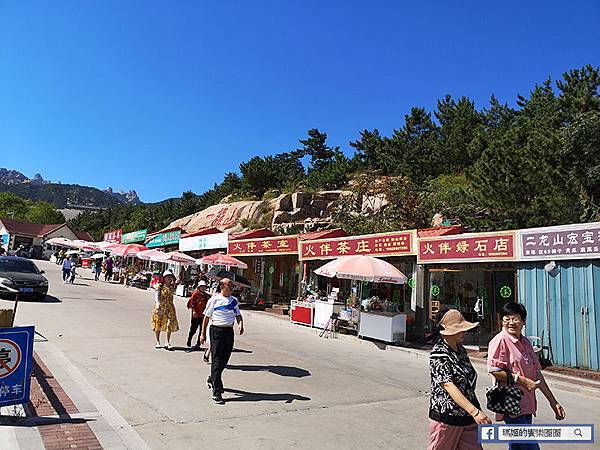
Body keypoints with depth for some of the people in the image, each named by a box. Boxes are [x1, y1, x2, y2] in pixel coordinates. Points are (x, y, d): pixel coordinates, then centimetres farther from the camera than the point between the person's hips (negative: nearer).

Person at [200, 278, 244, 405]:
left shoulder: (234, 300, 11)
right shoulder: (214, 299, -4)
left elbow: (238, 315, 17)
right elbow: (206, 317, 0)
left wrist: (241, 324, -5)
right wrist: (203, 334, -1)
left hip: (229, 331, 5)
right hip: (217, 330, -5)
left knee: (224, 360, 13)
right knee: (217, 360, -6)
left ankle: (212, 380, 38)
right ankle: (216, 392, -4)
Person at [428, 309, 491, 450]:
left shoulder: (461, 349, 9)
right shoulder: (438, 353, -17)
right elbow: (449, 386, -26)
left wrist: (476, 411, 22)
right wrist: (474, 411, -32)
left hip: (467, 417, 7)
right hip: (445, 418, -7)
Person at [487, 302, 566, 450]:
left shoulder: (526, 342, 14)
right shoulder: (500, 340, -10)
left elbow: (537, 374, 19)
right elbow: (494, 371, -17)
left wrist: (553, 402, 18)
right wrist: (522, 380, -14)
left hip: (526, 406, 8)